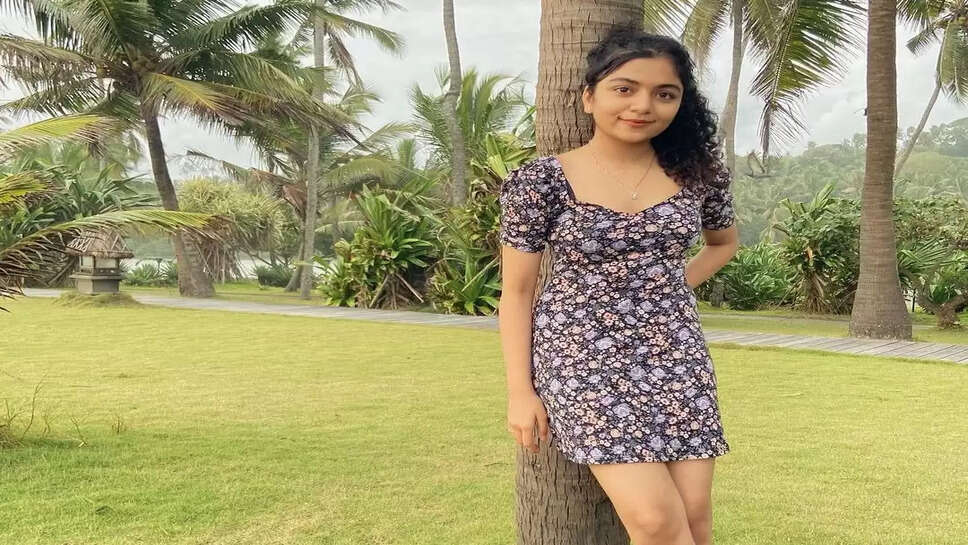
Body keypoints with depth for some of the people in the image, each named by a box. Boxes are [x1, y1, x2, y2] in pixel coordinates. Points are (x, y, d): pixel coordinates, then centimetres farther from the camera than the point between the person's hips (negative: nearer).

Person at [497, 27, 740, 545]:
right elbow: (516, 291, -3)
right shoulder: (541, 182, -7)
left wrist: (675, 286, 7)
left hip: (676, 353, 4)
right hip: (583, 355, -4)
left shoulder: (696, 172, 3)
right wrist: (520, 391, -7)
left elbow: (725, 241, 23)